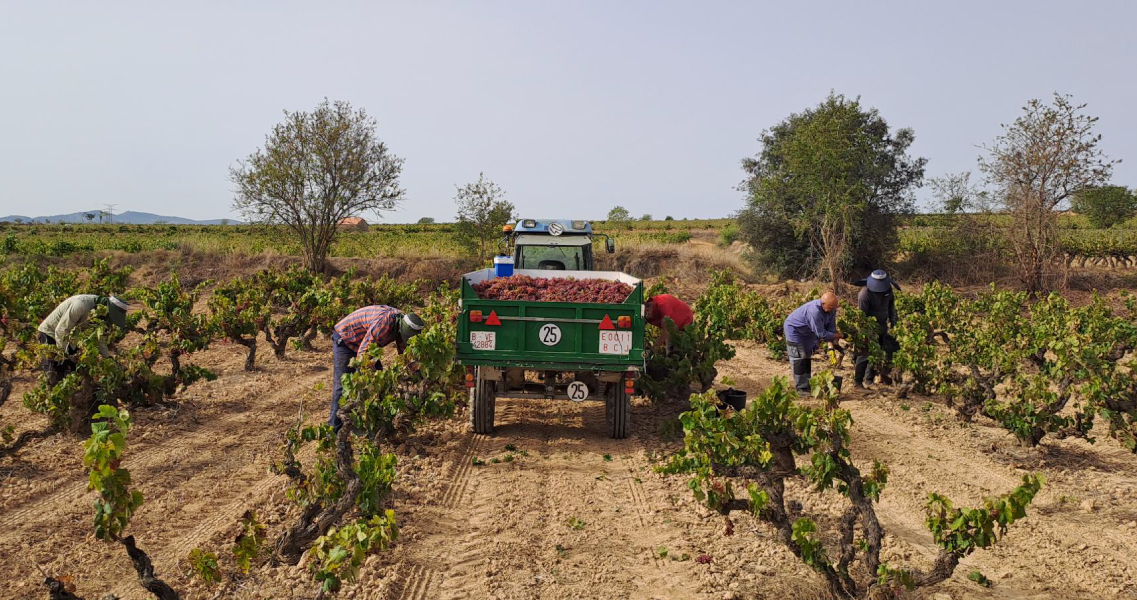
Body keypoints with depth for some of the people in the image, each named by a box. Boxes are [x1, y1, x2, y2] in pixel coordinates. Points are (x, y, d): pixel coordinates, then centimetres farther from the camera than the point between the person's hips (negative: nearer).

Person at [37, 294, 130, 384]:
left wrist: (108, 357, -5)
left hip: (67, 334, 8)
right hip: (49, 333, -8)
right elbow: (61, 330, -29)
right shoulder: (81, 305, -34)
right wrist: (65, 354, -26)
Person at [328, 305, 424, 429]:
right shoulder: (383, 323, -39)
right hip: (344, 339, -8)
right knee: (343, 383, -12)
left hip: (365, 343, 9)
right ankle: (335, 427, -4)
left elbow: (404, 352, 4)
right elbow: (362, 354, -36)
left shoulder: (402, 323, -11)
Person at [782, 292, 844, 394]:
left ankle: (807, 385, 23)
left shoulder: (831, 309, -16)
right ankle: (801, 388, -8)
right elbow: (821, 334, -35)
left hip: (807, 332, 9)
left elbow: (831, 328, -12)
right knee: (799, 359, -11)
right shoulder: (814, 311, -41)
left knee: (807, 358, 14)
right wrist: (840, 336, -28)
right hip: (794, 330, -9)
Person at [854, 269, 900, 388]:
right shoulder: (865, 293, -21)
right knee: (865, 354, -7)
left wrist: (893, 321, 13)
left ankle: (869, 379, 21)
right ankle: (857, 381, 0)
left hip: (882, 326, 7)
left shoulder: (888, 289, -1)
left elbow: (891, 305, 16)